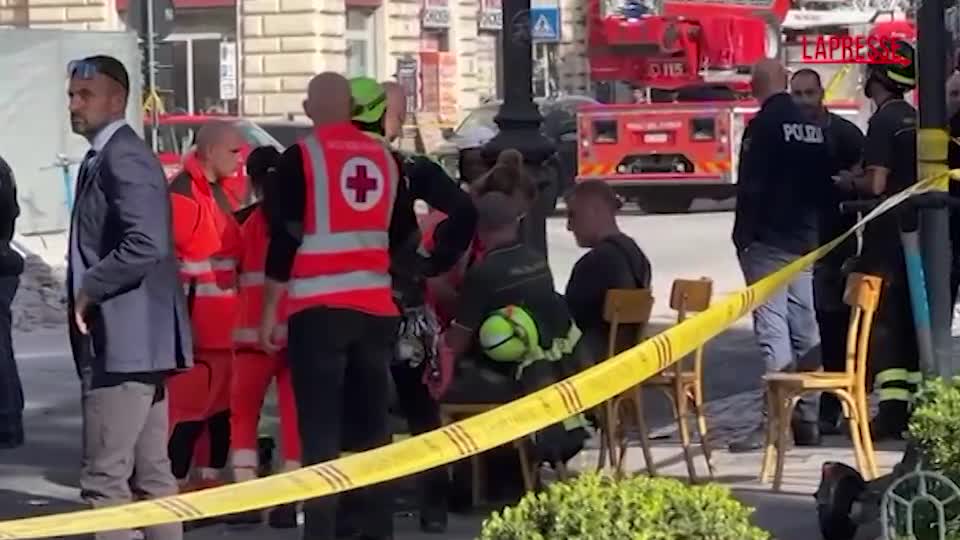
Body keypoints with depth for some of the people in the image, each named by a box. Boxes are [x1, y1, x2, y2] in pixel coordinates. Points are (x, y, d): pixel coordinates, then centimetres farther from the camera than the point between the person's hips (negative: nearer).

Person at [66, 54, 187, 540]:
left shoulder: (123, 158, -14)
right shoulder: (104, 158, 17)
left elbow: (147, 243, -25)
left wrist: (88, 290, -17)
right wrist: (87, 291, 10)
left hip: (124, 341, -10)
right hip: (135, 342, 10)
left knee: (105, 479, -10)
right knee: (150, 474, 13)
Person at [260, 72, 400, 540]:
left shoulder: (300, 158, -4)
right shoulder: (385, 157, 11)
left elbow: (286, 237, -6)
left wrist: (269, 309, 0)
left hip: (318, 307, -5)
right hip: (377, 306, 5)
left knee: (320, 427, -3)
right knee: (372, 423, 11)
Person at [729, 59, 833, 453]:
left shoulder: (764, 125, -12)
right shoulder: (813, 126, 11)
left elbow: (750, 187, -16)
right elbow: (824, 181, 15)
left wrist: (742, 236, -9)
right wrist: (812, 226, 19)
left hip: (767, 240, -8)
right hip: (805, 239, 8)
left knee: (772, 330, -10)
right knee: (804, 328, 12)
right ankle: (807, 418, 16)